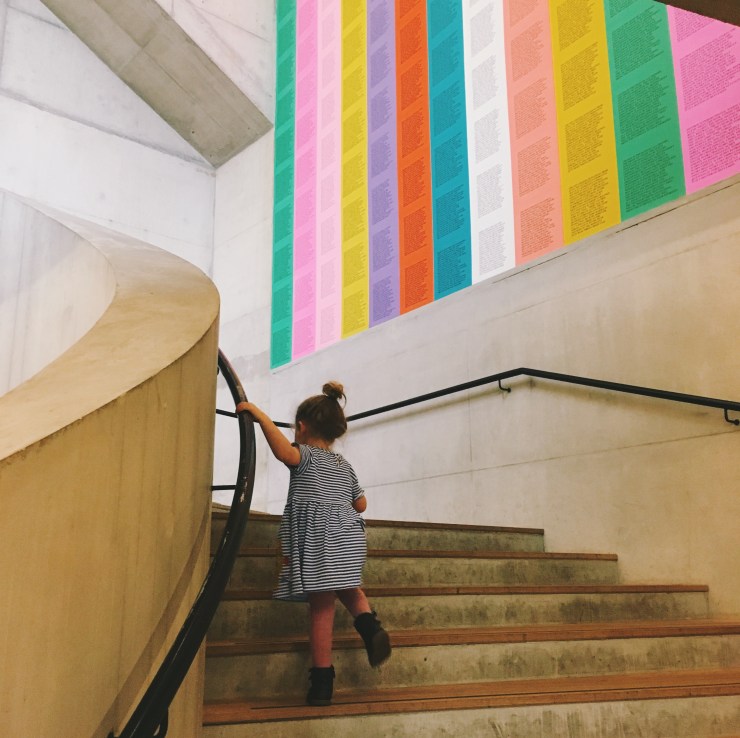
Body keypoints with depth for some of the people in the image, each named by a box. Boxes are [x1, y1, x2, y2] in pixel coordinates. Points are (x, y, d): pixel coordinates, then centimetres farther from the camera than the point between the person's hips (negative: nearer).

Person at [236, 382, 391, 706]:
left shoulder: (305, 455, 2)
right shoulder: (344, 464, 20)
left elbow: (284, 451, -23)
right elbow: (361, 504, 26)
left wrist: (259, 414, -16)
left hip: (316, 538, -5)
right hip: (348, 537, 6)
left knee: (321, 607, -1)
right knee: (350, 588, 28)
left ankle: (322, 680, 4)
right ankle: (369, 623, 0)